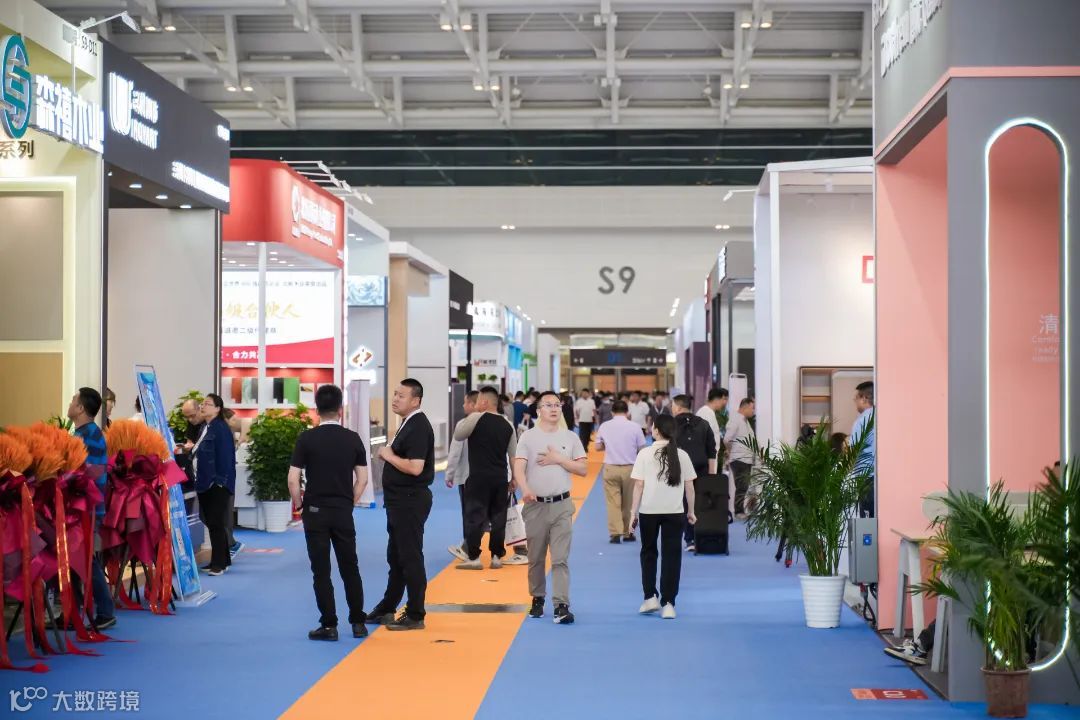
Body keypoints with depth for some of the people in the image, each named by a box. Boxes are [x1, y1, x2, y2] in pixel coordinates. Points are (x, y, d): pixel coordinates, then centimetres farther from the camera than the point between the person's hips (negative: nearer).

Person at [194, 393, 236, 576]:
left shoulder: (221, 428, -14)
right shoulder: (205, 428, 13)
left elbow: (225, 456, -18)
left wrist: (220, 480, -20)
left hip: (217, 485, -9)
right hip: (205, 483, 9)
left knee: (216, 523, -5)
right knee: (211, 523, 13)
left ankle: (219, 563, 2)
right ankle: (222, 560, 22)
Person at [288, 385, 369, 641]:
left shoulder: (307, 438, -7)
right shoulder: (352, 439, 0)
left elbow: (293, 479, -10)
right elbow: (362, 478, 1)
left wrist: (298, 504, 6)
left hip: (315, 512, -2)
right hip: (343, 512, 2)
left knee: (321, 571, 3)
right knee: (350, 568, 12)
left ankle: (329, 625, 4)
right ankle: (358, 623, 16)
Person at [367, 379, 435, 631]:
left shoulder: (418, 427, -18)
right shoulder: (408, 423, 14)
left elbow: (415, 467, -26)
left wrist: (389, 456, -14)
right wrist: (388, 455, 6)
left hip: (411, 500, -11)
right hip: (400, 499, 11)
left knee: (410, 558, -4)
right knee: (395, 556, 17)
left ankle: (415, 616, 3)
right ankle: (386, 609, 27)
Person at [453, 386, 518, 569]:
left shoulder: (476, 418, -9)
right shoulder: (507, 425, 9)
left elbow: (457, 435, 4)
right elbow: (513, 455, 12)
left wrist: (464, 421, 19)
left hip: (479, 477, -5)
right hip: (500, 478, 5)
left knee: (475, 516, 1)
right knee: (498, 518, 10)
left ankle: (473, 557, 1)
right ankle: (497, 557, 14)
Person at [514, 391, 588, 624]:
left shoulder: (570, 437, 6)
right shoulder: (528, 437, 0)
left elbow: (583, 469, 4)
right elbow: (518, 468, -13)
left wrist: (558, 459, -9)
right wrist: (525, 489, -33)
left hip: (561, 505, 0)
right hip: (535, 505, 0)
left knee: (560, 558, -7)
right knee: (535, 558, 11)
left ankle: (561, 605, -11)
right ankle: (538, 599, 27)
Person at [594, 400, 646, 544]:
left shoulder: (604, 426, -2)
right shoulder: (634, 427, -7)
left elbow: (598, 447, 7)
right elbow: (642, 449, -1)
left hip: (611, 468, 0)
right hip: (630, 468, 0)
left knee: (613, 501, 3)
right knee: (629, 502, 12)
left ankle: (615, 533, -4)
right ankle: (628, 533, 19)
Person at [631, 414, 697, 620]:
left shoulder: (645, 454, -3)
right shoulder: (681, 455, 2)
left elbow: (639, 485, -5)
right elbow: (689, 486, 4)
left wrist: (634, 511, 1)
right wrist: (691, 511, 15)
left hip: (649, 511, -1)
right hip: (674, 512, 1)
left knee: (648, 552, 17)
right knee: (671, 556, 4)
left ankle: (650, 597, 15)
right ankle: (667, 603, 2)